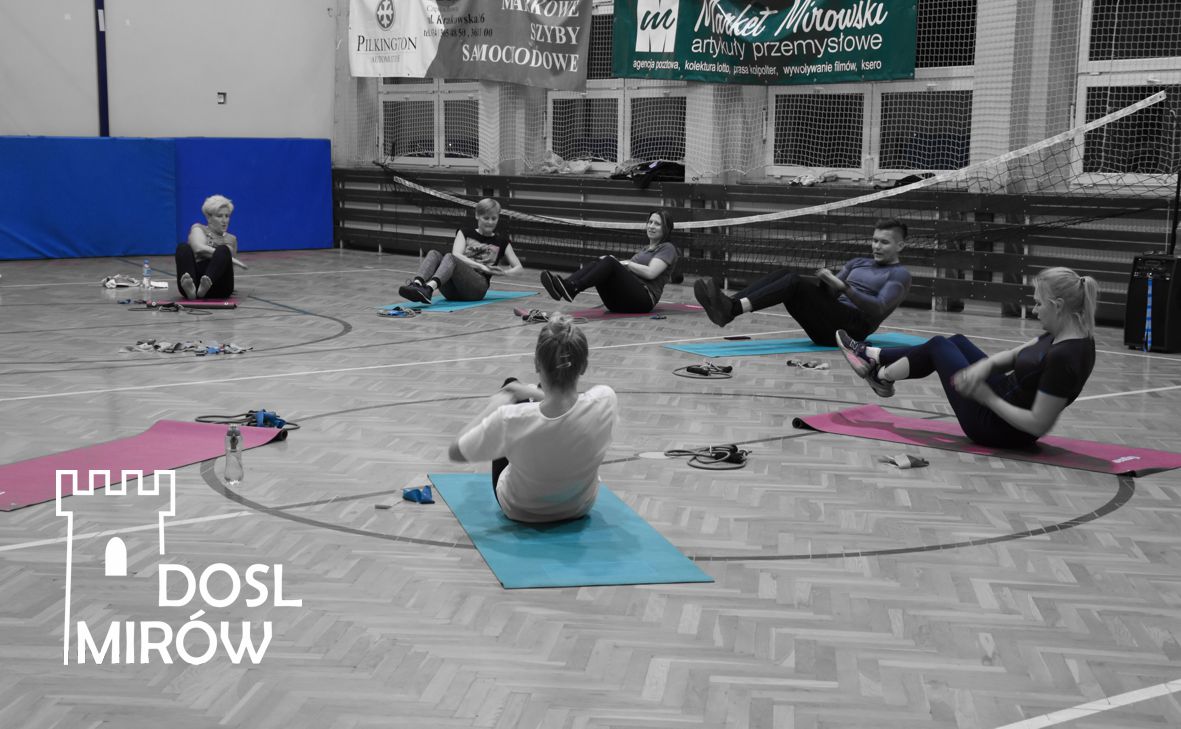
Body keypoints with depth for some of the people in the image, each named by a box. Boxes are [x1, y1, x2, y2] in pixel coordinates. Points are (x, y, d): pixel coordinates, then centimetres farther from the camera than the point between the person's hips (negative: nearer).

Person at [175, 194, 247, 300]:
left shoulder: (231, 239, 26)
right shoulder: (198, 228, 14)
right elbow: (199, 248, -9)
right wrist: (229, 258, -16)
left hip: (219, 287, 2)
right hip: (196, 278, -1)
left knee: (223, 249, -26)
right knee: (183, 248, -27)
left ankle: (205, 286, -59)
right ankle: (189, 287, -59)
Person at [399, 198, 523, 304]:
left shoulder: (501, 242, 16)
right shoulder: (465, 233, 18)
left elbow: (518, 267, 13)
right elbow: (457, 255, -1)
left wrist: (505, 273, -10)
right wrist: (480, 266, -16)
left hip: (477, 286, -3)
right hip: (452, 289, 3)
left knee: (450, 257, -30)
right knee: (433, 254, -24)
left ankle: (428, 288, -62)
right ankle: (417, 284, -53)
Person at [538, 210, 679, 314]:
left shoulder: (667, 248, 7)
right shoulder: (646, 250, 32)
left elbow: (650, 273, -10)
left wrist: (624, 263, -4)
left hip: (644, 299, -7)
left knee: (609, 262, -28)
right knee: (598, 264, -17)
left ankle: (572, 289, -48)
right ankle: (566, 285, -42)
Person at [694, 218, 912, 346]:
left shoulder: (900, 275, 6)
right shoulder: (859, 263, 28)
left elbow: (878, 309, -12)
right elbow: (830, 293, 20)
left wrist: (842, 286, -22)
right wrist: (826, 281, -4)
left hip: (852, 329, -7)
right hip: (828, 327, 7)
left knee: (795, 282, -26)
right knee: (785, 274, -15)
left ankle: (732, 309, -46)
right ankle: (728, 305, -34)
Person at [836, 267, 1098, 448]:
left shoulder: (1064, 357, -32)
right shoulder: (1063, 335, -5)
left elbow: (1039, 425, -31)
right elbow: (1015, 355, 6)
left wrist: (988, 399, -24)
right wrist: (986, 365, -13)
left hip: (1000, 429, -8)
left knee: (939, 346, 8)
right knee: (957, 341, 22)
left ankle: (882, 376, 35)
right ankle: (872, 356, 36)